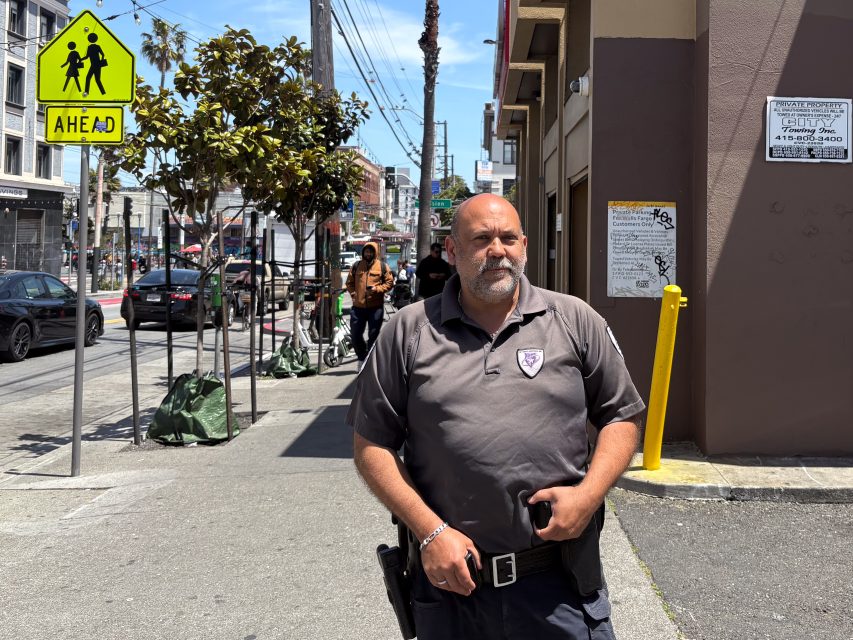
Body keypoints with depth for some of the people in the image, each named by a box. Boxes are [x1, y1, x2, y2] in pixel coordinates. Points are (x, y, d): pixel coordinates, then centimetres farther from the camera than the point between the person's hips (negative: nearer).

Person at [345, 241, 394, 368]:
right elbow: (349, 282, 18)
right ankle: (362, 358, 22)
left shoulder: (382, 266, 4)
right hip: (358, 306, 3)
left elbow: (389, 283, 3)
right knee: (355, 335, 3)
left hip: (376, 306, -2)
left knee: (373, 335, 2)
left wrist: (377, 289, -12)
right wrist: (353, 294, 2)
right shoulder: (356, 266, 11)